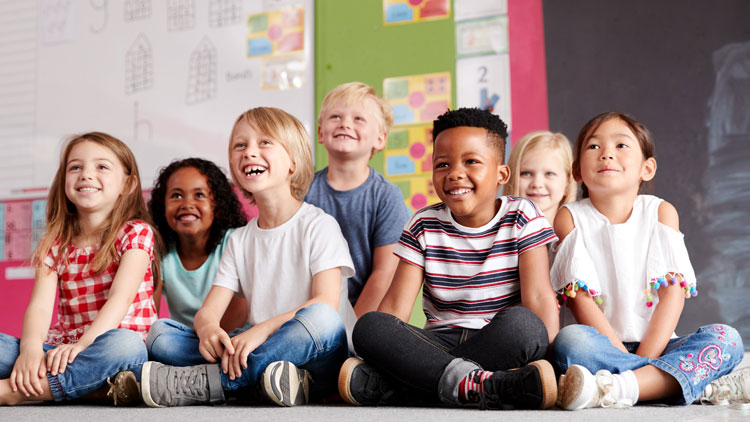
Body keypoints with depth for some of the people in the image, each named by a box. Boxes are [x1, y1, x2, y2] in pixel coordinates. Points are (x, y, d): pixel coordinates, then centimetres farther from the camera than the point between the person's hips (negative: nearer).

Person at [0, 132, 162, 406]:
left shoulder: (136, 233, 1)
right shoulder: (54, 244, 11)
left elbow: (121, 297, -14)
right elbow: (40, 304, -3)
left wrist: (84, 344, -30)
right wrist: (31, 349, -25)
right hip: (61, 349, 3)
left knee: (123, 344, -39)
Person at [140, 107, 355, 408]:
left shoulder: (319, 226, -1)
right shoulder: (239, 240, 15)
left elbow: (326, 304, -14)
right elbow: (209, 309, 6)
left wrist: (262, 330, -28)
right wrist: (207, 329, -20)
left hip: (315, 358, -4)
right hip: (263, 355, 5)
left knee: (320, 317, -37)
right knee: (165, 341, -12)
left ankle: (202, 383, -30)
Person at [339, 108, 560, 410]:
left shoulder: (522, 218, 2)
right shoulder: (423, 226, 7)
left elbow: (538, 297, -8)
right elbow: (395, 305, 0)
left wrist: (547, 357, -22)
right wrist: (377, 353, -16)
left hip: (499, 343, -1)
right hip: (440, 344, 2)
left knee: (521, 323, -36)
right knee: (368, 326, -24)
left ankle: (386, 384, -34)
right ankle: (478, 384, -38)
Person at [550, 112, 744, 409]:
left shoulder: (660, 212, 6)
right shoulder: (570, 218, 1)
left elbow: (674, 291, -4)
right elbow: (580, 298, -8)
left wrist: (645, 356, -16)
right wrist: (622, 354, -19)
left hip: (654, 346, 3)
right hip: (603, 345, -3)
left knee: (726, 338, -23)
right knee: (570, 341, -34)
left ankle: (617, 388, -38)